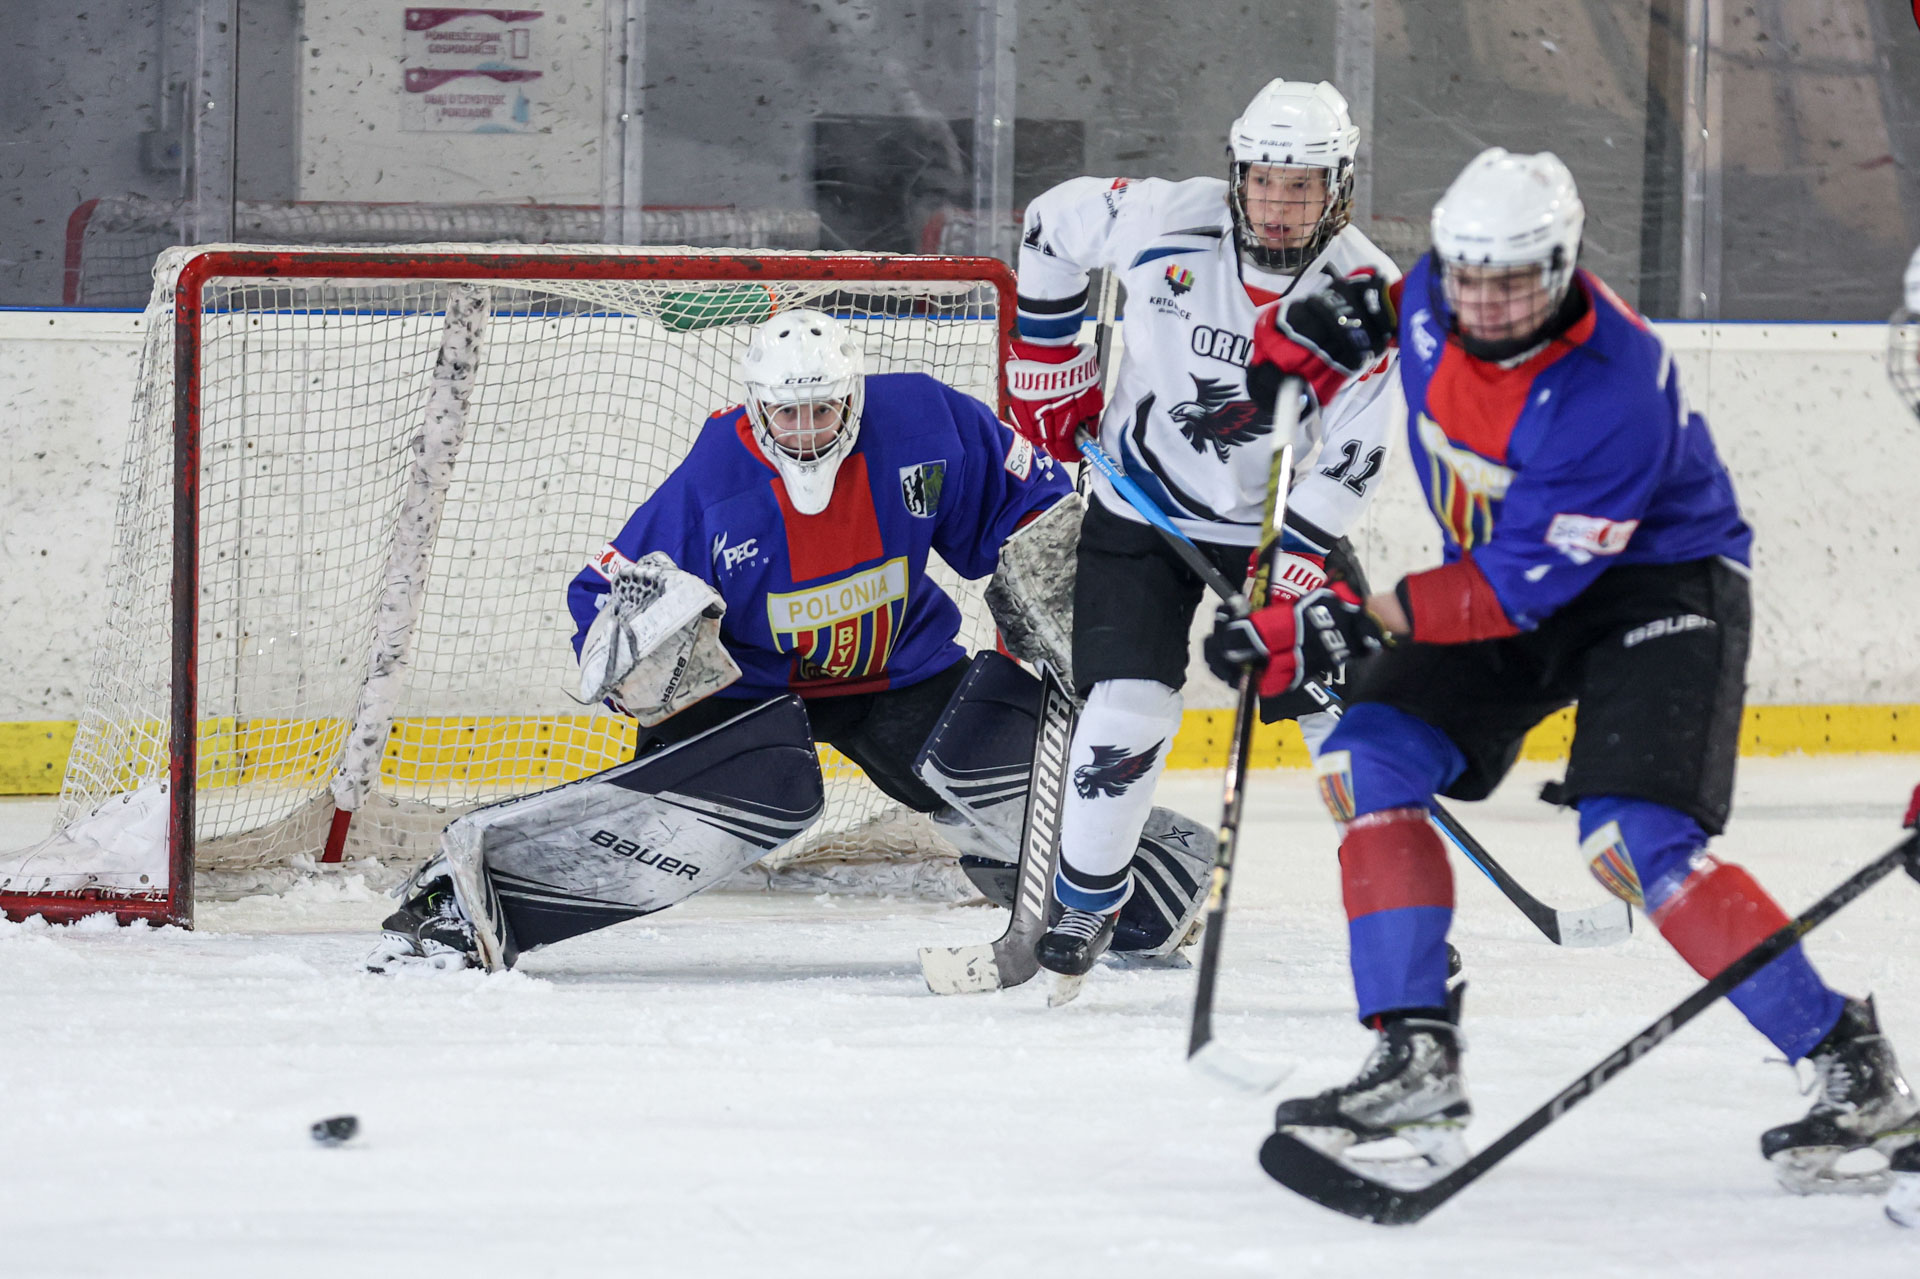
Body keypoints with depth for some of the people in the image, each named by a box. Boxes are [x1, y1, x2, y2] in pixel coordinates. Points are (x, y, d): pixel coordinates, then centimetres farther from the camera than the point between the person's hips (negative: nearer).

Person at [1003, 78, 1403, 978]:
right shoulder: (1166, 223, -18)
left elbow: (1349, 460, -16)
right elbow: (1052, 224, 2)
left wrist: (1285, 576, -23)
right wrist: (1049, 364, 4)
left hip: (1284, 521, 1)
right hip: (1143, 508, -1)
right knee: (1129, 705, -12)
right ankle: (1084, 904, 5)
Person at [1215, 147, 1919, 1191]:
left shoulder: (1612, 393, -33)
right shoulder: (1439, 296, -12)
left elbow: (1520, 588, -31)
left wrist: (1364, 623, -36)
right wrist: (1364, 312, 0)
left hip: (1658, 584, -8)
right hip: (1501, 573, 8)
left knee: (1635, 845, -24)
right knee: (1367, 764, -8)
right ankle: (1416, 1065, -7)